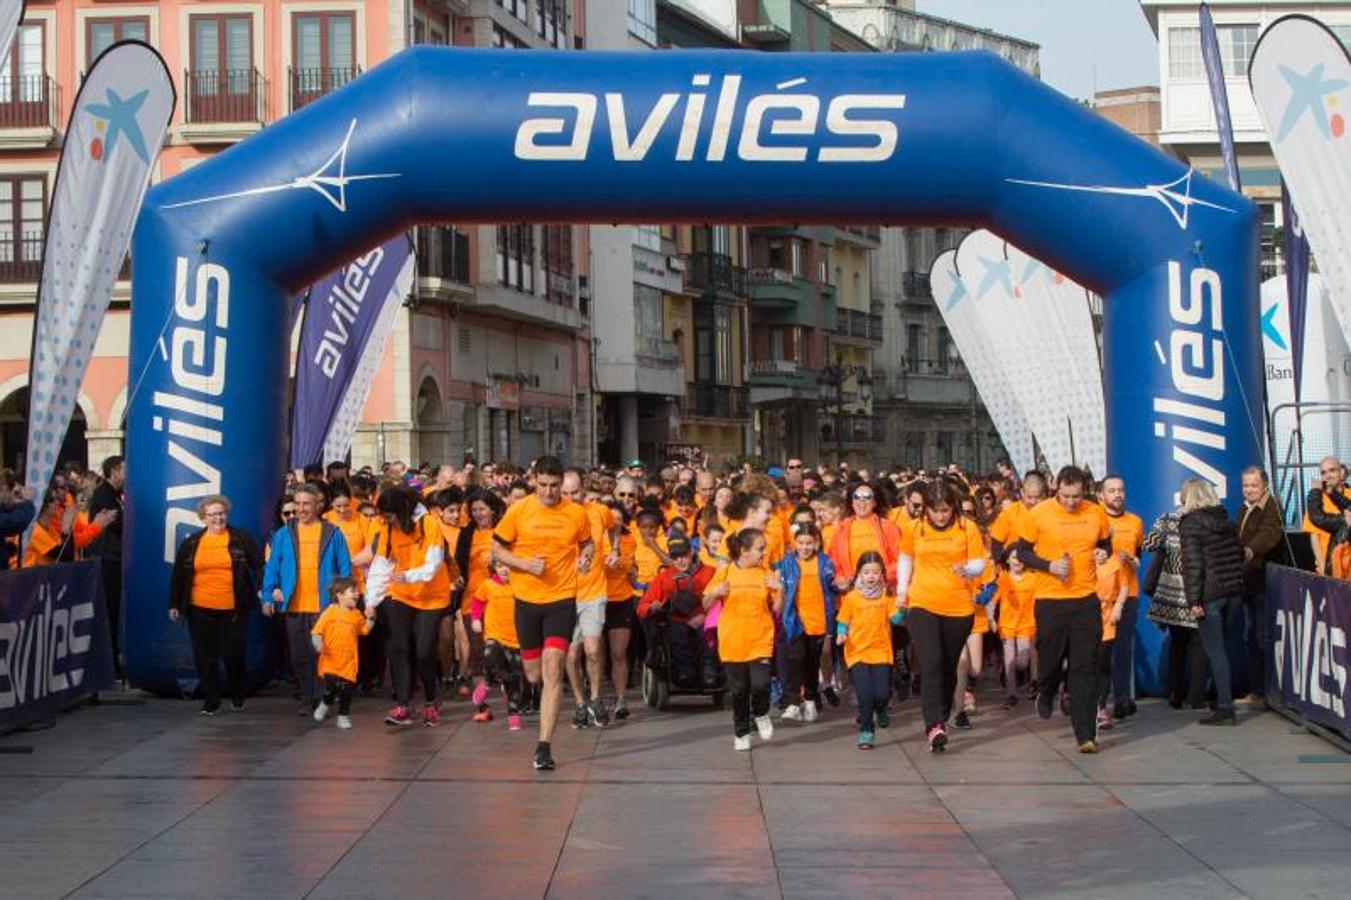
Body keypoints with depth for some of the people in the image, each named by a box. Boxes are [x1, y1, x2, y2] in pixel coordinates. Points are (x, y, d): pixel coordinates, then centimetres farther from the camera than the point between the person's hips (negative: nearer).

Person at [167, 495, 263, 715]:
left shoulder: (242, 539, 3)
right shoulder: (190, 543, 8)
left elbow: (259, 565, 1)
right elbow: (178, 575, 13)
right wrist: (174, 604, 10)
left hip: (233, 609, -2)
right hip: (200, 609, 2)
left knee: (233, 654, 0)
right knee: (205, 656, 3)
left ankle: (237, 696, 22)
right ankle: (210, 699, 13)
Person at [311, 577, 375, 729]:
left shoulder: (357, 615, 6)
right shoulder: (330, 612, -5)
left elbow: (365, 630, 15)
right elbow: (317, 631, -5)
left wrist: (370, 618, 0)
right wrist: (318, 643, -22)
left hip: (348, 661, 3)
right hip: (330, 659, -3)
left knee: (345, 689, 2)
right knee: (330, 686, -6)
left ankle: (343, 715, 17)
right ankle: (325, 704, 25)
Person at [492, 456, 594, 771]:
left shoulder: (576, 513, 0)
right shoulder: (518, 511, -2)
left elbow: (587, 544, 17)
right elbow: (497, 549, 4)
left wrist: (585, 558, -6)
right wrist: (525, 564, -13)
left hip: (562, 599, -1)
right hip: (527, 600, 1)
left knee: (552, 671, -13)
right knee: (533, 675, 9)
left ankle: (544, 746, -11)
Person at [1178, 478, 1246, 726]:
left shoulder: (1190, 524, -7)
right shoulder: (1228, 521, 13)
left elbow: (1193, 564, -14)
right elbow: (1240, 554, 16)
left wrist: (1194, 600, -14)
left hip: (1210, 594, -6)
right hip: (1235, 592, 6)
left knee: (1215, 652, -3)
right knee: (1221, 648, 18)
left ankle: (1225, 708, -6)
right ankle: (1221, 697, 23)